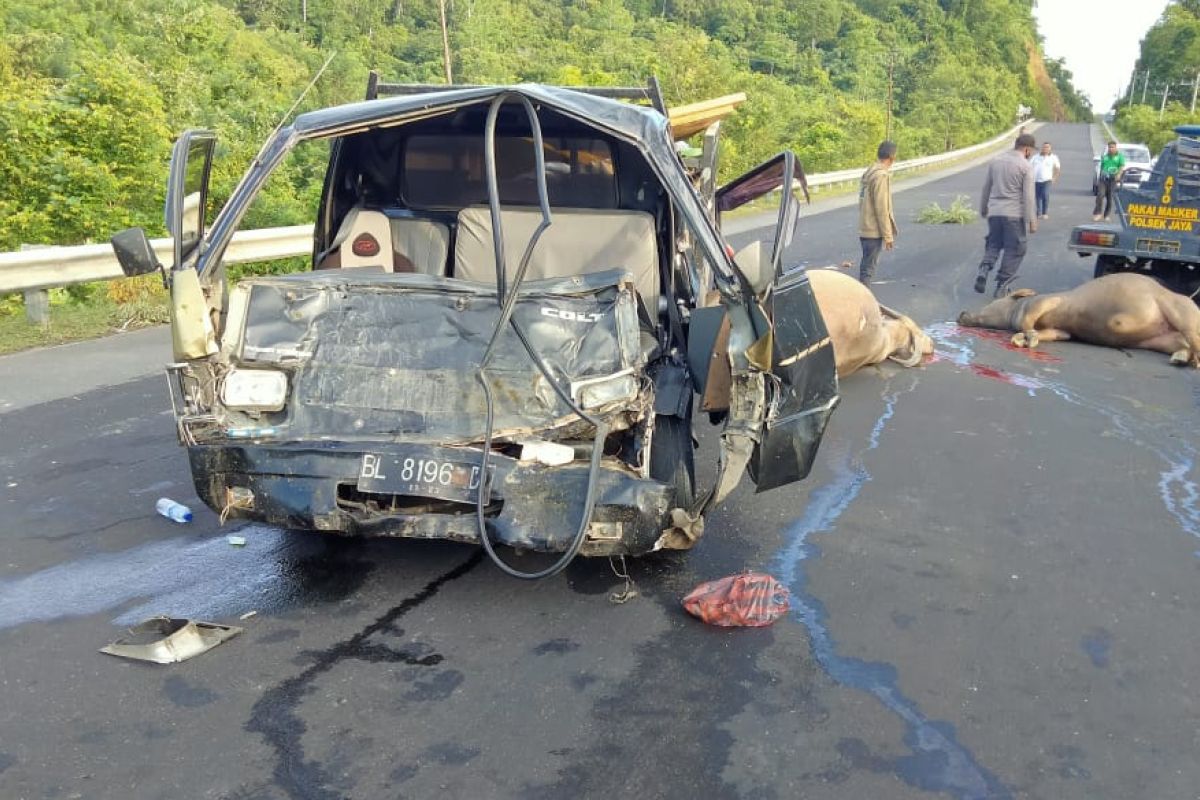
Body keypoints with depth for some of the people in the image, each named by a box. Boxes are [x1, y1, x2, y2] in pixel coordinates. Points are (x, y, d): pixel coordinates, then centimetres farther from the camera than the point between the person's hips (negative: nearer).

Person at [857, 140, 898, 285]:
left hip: (865, 229, 9)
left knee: (868, 266, 16)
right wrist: (888, 235, -15)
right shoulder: (881, 175, -16)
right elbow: (881, 209, -19)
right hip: (874, 231, -9)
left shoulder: (869, 172, 12)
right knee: (868, 268, -6)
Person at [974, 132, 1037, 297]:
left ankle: (983, 271, -9)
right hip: (1014, 214, -5)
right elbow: (1028, 196, -11)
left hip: (994, 212, 5)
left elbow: (986, 188, 14)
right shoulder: (1025, 166, -8)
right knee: (1014, 250, 6)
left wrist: (983, 210, 26)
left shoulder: (995, 162, 7)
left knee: (993, 245, 16)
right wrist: (1032, 221, -7)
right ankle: (1002, 286, 4)